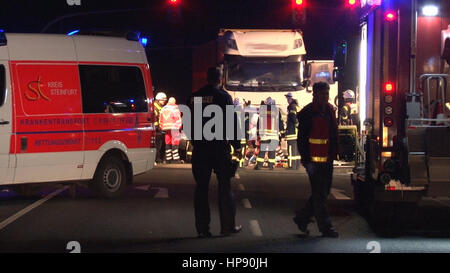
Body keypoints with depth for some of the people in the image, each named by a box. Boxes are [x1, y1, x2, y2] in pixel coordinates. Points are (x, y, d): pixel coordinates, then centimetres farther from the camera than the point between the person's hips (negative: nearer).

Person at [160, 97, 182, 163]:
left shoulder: (163, 109, 14)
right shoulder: (175, 109, -5)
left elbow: (161, 120, 15)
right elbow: (178, 118, -8)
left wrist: (162, 127, 20)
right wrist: (179, 126, -1)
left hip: (166, 128, 6)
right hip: (174, 127, -6)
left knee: (168, 143, 10)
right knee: (175, 143, -5)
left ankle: (168, 158, 10)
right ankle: (175, 158, -9)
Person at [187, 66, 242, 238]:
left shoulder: (194, 97, 6)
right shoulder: (223, 97, -7)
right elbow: (232, 122, -8)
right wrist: (236, 145, 0)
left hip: (200, 148, 4)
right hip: (220, 148, -3)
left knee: (201, 188, 7)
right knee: (224, 187, 6)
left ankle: (202, 228, 6)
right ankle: (227, 226, 8)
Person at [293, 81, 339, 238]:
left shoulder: (330, 110, 12)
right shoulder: (307, 113, -11)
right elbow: (302, 139, -13)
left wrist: (334, 153, 16)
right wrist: (307, 161, -16)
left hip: (327, 159, 8)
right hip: (315, 160, -8)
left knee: (323, 192, 14)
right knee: (319, 194, -2)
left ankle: (301, 218, 27)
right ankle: (325, 227, 3)